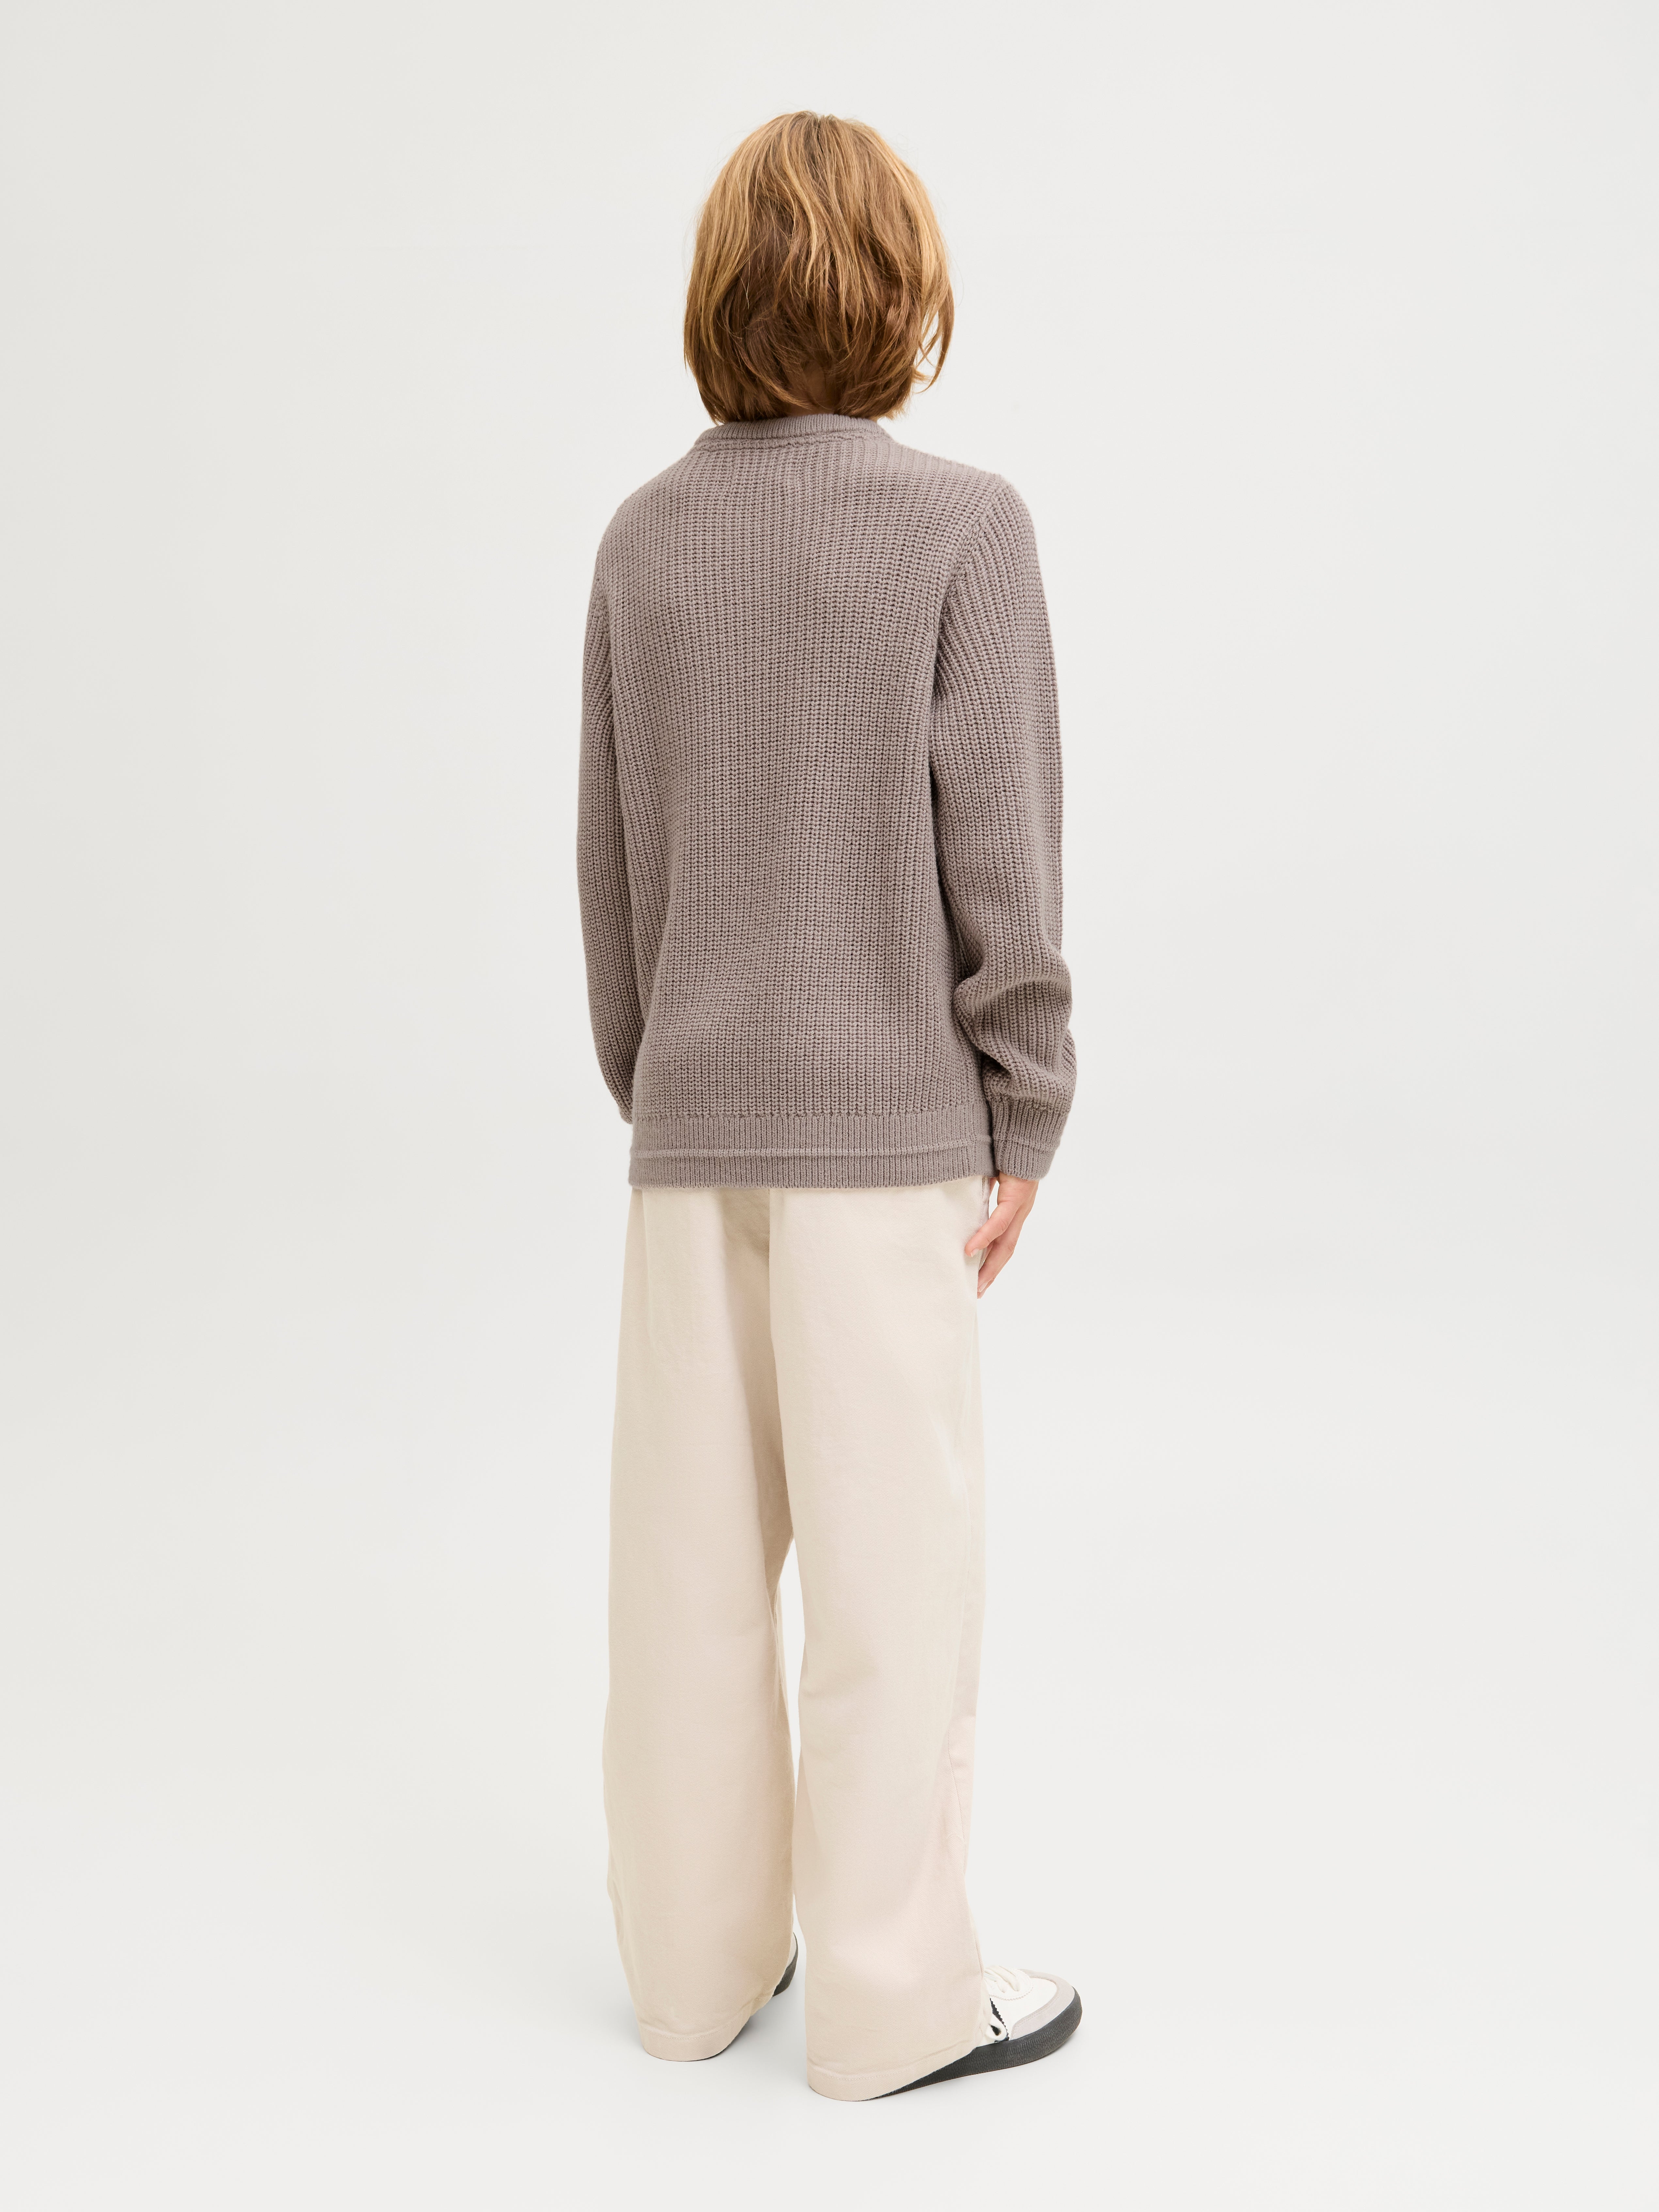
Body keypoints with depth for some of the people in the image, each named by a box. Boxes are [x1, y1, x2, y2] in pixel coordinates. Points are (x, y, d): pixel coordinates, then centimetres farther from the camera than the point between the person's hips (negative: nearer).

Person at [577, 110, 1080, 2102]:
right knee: (893, 1552, 5)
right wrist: (1026, 1119, -2)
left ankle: (697, 1954, 27)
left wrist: (649, 1088, 17)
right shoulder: (960, 524, -8)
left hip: (694, 1122, 5)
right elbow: (1000, 856, -10)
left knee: (691, 1548, 12)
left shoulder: (644, 539, 6)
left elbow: (613, 857, 9)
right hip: (881, 1119, -5)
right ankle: (891, 1993, 17)